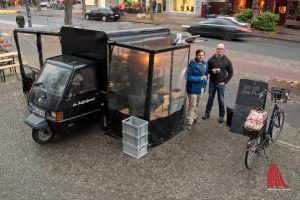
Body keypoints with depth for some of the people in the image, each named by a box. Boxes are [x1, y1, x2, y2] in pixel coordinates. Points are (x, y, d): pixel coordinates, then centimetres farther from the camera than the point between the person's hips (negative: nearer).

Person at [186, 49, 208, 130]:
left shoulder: (205, 64, 2)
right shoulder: (192, 64, -20)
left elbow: (206, 74, 14)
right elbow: (188, 77, -21)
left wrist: (205, 84, 8)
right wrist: (199, 78, -23)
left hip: (200, 87, 7)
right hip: (193, 88, -7)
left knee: (196, 104, 22)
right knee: (192, 105, -5)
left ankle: (194, 117, 40)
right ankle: (189, 122, 4)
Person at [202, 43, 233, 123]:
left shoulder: (227, 61, -1)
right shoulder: (211, 59, 0)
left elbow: (231, 72, 4)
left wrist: (225, 81, -4)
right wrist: (212, 71, -15)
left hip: (221, 84, -1)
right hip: (212, 83, 1)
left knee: (221, 100, 5)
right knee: (210, 98, 12)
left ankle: (221, 116, 18)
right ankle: (207, 113, 24)